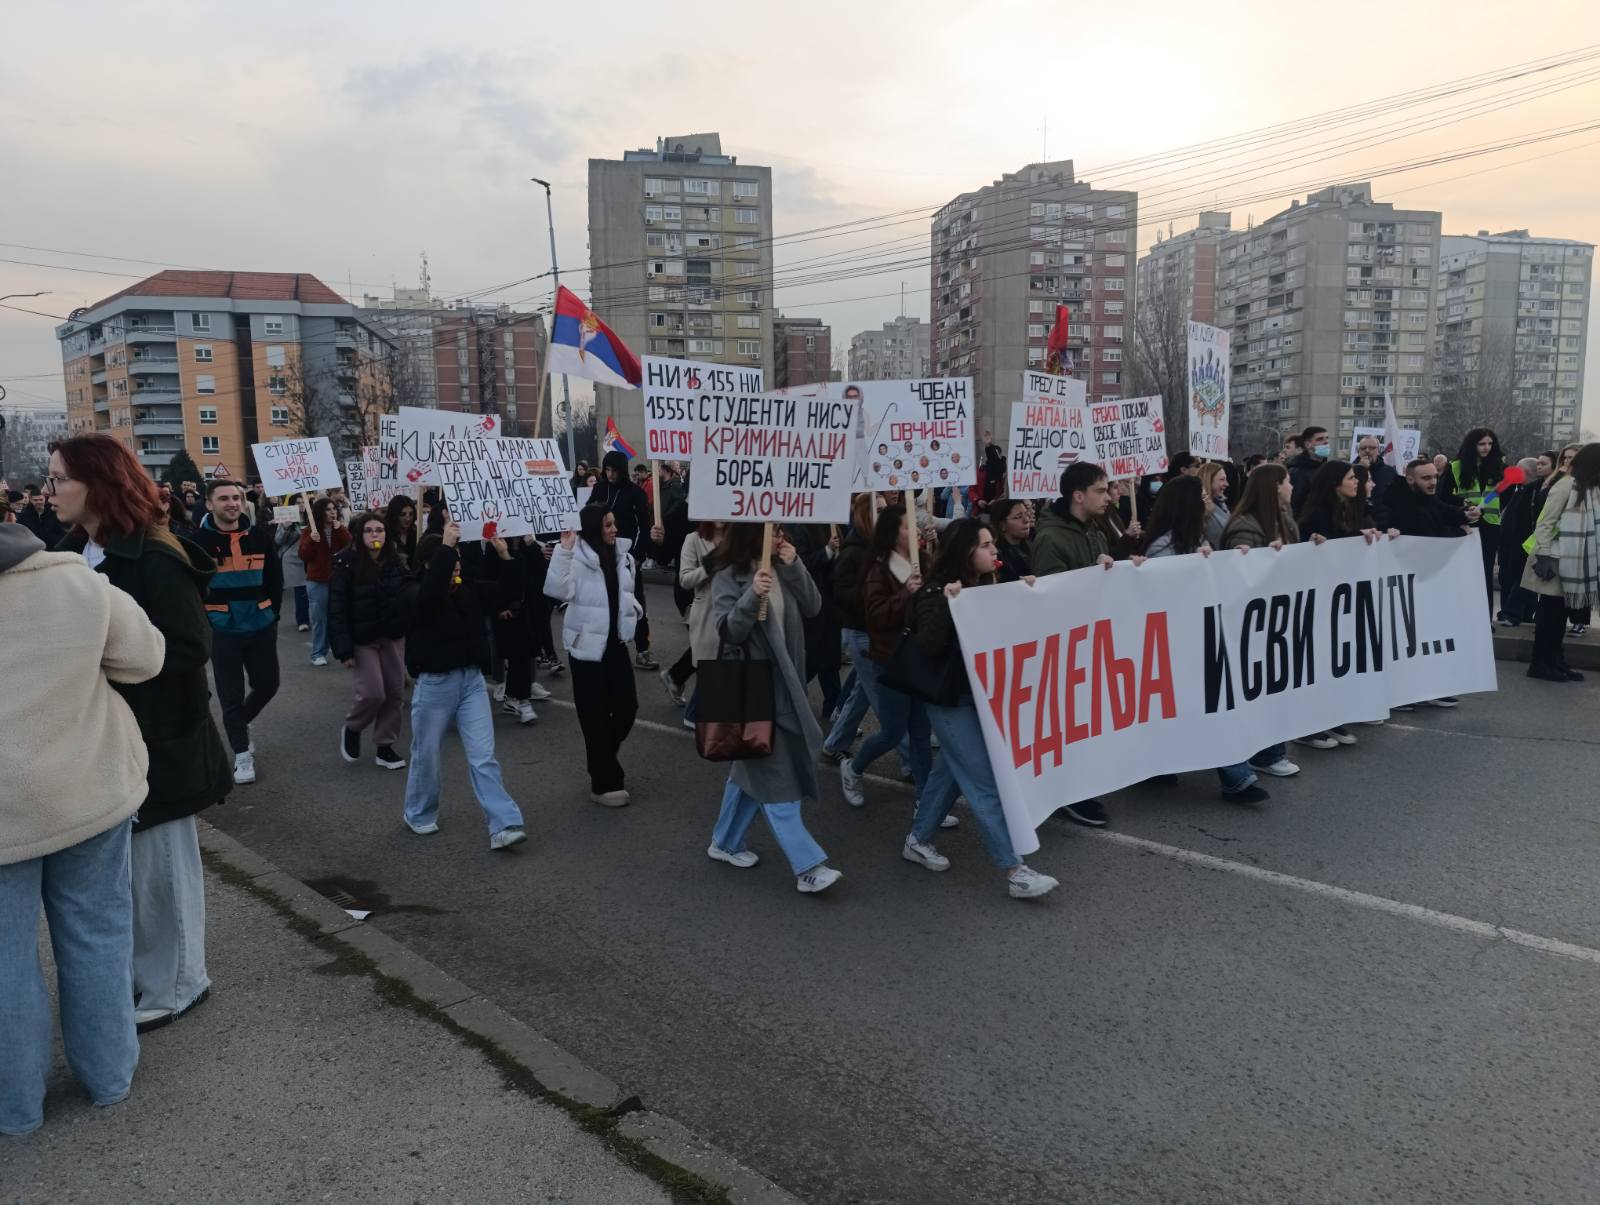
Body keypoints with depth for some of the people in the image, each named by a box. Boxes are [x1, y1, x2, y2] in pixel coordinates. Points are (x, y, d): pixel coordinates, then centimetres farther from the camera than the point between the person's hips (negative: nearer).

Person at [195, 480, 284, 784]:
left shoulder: (259, 537, 1)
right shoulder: (199, 540, -9)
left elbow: (275, 578, 11)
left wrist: (273, 612, 6)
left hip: (261, 627, 3)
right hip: (223, 631, -3)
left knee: (267, 684, 12)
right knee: (231, 695, 4)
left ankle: (240, 724, 40)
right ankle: (242, 754, 16)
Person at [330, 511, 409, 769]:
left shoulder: (395, 561, 1)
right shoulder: (346, 564, -12)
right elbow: (337, 609, -14)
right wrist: (343, 649, -18)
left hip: (393, 637, 5)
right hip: (361, 639, -4)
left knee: (395, 693, 6)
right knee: (373, 693, -10)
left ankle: (385, 747, 20)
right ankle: (351, 729, 21)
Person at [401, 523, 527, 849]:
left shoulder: (468, 587, 6)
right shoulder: (413, 593, -10)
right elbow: (431, 595, -34)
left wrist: (505, 558, -9)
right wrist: (446, 547, -38)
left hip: (472, 679, 4)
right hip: (435, 682, -3)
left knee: (484, 755, -1)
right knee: (426, 754, 13)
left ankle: (503, 825, -4)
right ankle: (419, 815, 35)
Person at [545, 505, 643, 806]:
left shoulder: (623, 556, 7)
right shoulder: (578, 558, -13)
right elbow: (557, 589, -30)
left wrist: (634, 607, 7)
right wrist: (564, 550, -34)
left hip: (616, 643, 6)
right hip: (587, 645, -6)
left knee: (627, 706, 8)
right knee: (595, 714, 0)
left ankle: (604, 764, 32)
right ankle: (604, 783, 11)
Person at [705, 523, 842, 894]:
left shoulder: (783, 570, 7)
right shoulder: (728, 578, -10)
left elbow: (812, 607, -1)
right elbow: (727, 632, -19)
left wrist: (795, 568, -13)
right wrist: (752, 596, -33)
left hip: (784, 684, 7)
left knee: (753, 769, 17)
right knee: (775, 777, -6)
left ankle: (724, 843, 33)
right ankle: (808, 867, -6)